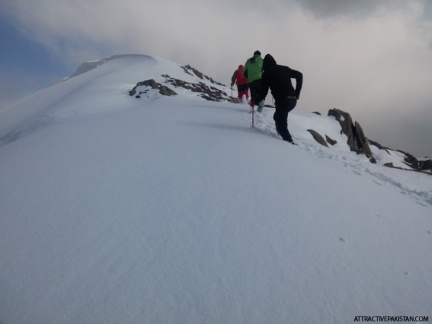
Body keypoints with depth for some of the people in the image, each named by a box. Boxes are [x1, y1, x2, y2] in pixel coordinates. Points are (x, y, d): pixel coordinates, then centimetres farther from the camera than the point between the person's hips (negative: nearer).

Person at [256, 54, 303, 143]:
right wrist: (297, 92, 19)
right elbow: (299, 75, 17)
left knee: (281, 125, 0)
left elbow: (263, 91, -1)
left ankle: (289, 142, -7)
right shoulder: (284, 68, 15)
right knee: (278, 117, 26)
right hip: (293, 100, 6)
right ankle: (282, 133, 25)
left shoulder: (266, 74, 1)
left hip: (282, 101, -6)